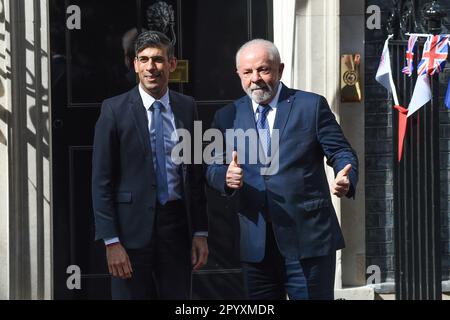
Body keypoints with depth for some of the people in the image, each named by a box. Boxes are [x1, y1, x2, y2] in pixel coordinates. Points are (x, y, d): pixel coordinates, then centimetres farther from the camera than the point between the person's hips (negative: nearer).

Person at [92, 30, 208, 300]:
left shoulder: (187, 107, 6)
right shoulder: (115, 110, -4)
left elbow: (196, 175, 10)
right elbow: (101, 181, -5)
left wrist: (201, 232, 6)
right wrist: (111, 242, -11)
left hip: (177, 226, 3)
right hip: (132, 227, -3)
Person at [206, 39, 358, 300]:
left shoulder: (312, 106, 2)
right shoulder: (227, 117, 10)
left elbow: (342, 152, 1)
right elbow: (213, 168, 7)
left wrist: (346, 179, -22)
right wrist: (226, 176, -17)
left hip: (308, 239, -3)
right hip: (256, 245, 3)